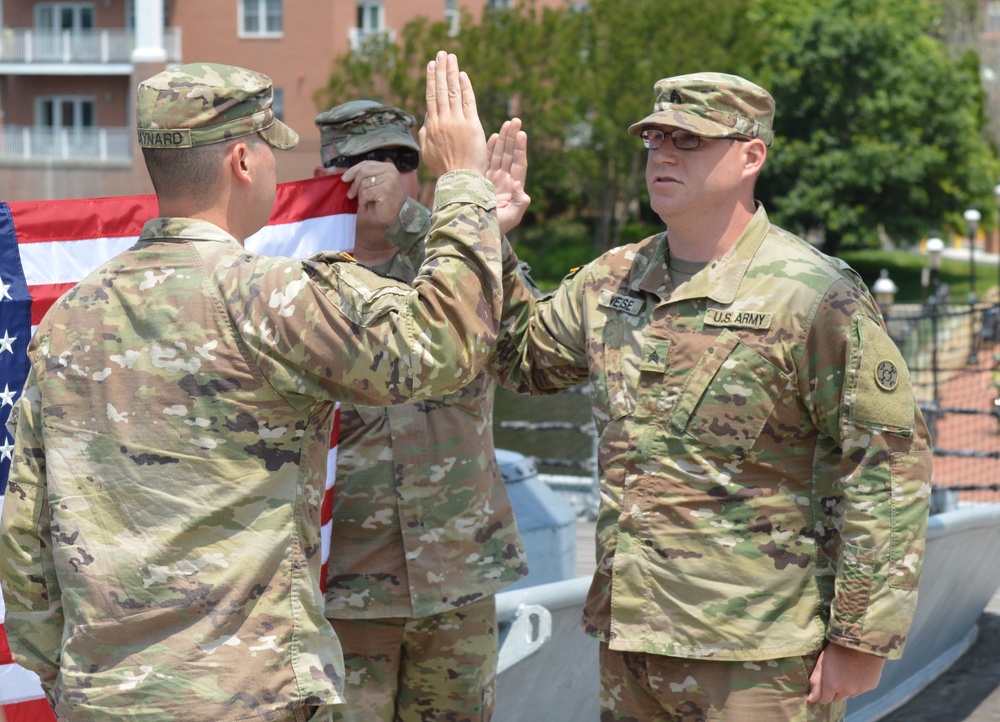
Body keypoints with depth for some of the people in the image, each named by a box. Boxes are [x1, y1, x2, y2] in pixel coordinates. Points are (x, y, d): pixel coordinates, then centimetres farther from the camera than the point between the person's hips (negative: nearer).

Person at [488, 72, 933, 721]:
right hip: (629, 635, 7)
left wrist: (861, 639, -14)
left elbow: (889, 466, -12)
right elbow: (525, 359, 26)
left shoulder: (816, 295, -10)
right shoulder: (611, 281, 10)